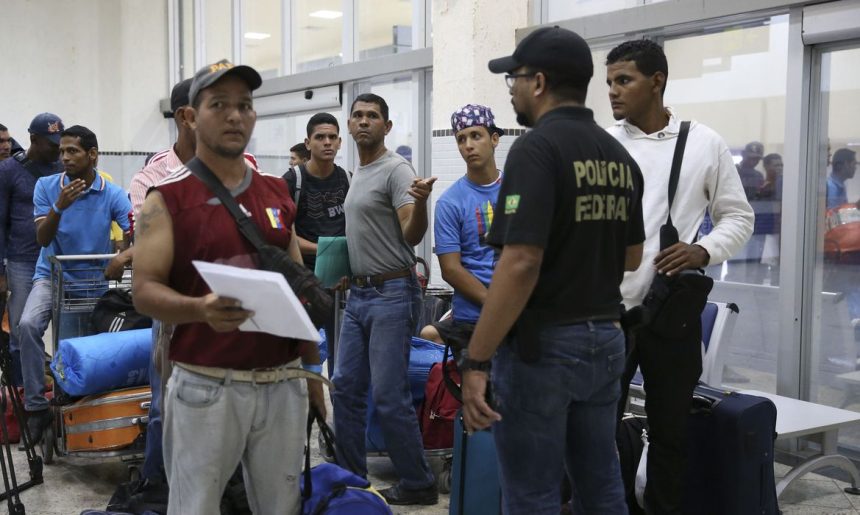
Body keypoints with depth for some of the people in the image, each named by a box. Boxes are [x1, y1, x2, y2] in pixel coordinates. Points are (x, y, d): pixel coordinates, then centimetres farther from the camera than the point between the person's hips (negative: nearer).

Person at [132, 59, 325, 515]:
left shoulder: (278, 194, 11)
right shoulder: (167, 198, -4)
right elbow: (145, 292, -10)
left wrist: (313, 369, 13)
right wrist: (201, 309, -29)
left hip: (282, 384, 5)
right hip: (206, 386, -4)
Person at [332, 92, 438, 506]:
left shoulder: (396, 170, -11)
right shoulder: (357, 174, 16)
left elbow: (411, 234, -23)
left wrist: (421, 201, -41)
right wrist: (347, 267, 21)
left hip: (391, 296, -9)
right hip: (358, 294, 9)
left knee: (389, 397, -7)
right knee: (345, 388, 13)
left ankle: (418, 486, 5)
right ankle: (351, 476, 25)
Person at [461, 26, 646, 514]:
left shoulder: (537, 148, -16)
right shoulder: (620, 156, 9)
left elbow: (521, 263, -24)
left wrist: (476, 360, -21)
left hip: (543, 344, -8)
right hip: (605, 339, 8)